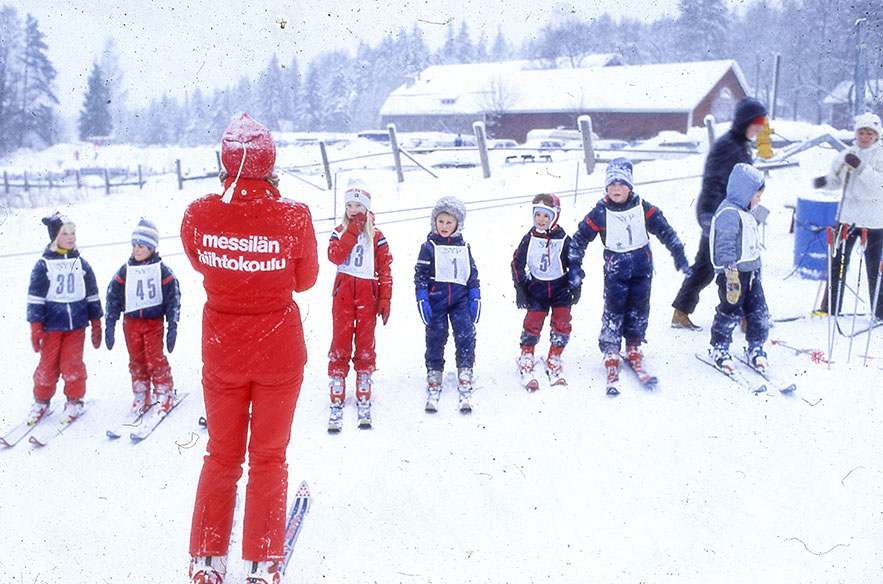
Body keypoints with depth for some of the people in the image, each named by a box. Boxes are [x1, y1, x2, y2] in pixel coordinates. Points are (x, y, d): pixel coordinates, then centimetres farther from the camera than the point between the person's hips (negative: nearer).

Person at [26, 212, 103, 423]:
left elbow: (92, 295, 12)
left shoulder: (81, 264, 7)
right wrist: (35, 327, -5)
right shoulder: (43, 265, -1)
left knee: (73, 365, -1)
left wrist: (96, 324, 11)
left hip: (76, 325, 1)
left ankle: (74, 401, 16)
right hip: (51, 325, -1)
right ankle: (41, 401, 24)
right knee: (48, 365, 4)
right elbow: (35, 298, 0)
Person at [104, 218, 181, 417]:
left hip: (154, 320, -3)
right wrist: (109, 325, 5)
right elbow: (113, 298, 9)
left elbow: (172, 298, 1)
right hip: (131, 321, 3)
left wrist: (173, 326, -3)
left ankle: (165, 394, 10)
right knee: (136, 361, 8)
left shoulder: (161, 270, -2)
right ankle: (141, 397, 21)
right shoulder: (125, 271, 5)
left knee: (155, 359, -7)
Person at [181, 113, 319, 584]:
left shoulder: (199, 214, -14)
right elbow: (305, 280, -2)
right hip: (279, 348, -1)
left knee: (222, 455, 19)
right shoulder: (293, 215, -19)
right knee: (268, 457, 15)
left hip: (221, 347, 2)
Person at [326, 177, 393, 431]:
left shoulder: (376, 237, 6)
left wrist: (385, 300, -2)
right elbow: (335, 256, -11)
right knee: (340, 345, -3)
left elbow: (385, 270, 5)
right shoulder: (340, 232, 8)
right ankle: (337, 402, 1)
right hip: (343, 294, 0)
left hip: (368, 295, 0)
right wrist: (352, 231, -14)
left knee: (365, 346, 3)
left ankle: (364, 401, 11)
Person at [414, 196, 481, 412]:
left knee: (466, 339, -10)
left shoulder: (464, 248, 14)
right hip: (436, 299, -2)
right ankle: (433, 390, 10)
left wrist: (475, 299, 9)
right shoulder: (429, 247, 4)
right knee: (435, 341, 0)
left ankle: (465, 391, -6)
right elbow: (420, 275, 0)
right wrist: (422, 300, -8)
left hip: (460, 299, 2)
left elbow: (473, 275, 17)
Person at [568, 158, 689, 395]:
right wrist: (574, 267, -4)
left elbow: (665, 230, 6)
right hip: (615, 269, -2)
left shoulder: (643, 208, -1)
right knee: (614, 312, -5)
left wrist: (678, 253, 3)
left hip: (642, 267, 2)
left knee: (639, 311, 7)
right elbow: (579, 238, -1)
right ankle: (610, 357, 4)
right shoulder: (600, 213, -6)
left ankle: (634, 351, 24)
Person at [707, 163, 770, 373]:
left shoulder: (745, 213, 17)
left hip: (751, 271, 9)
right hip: (733, 272, -9)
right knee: (731, 310, -1)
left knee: (759, 311, 8)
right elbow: (725, 245, -24)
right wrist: (731, 272, -30)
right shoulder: (729, 213, -16)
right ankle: (719, 347, 16)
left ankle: (755, 348, 21)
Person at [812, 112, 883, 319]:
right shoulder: (847, 154, 6)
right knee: (838, 262, 8)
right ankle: (830, 307, 19)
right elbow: (837, 179, 17)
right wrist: (824, 181, -5)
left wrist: (861, 167, -31)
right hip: (847, 216, 4)